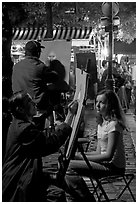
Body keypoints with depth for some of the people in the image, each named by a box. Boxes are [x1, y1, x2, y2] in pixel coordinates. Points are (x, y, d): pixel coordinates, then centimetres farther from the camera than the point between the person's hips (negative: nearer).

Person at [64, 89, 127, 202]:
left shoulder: (114, 124, -15)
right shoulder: (101, 124, 15)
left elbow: (108, 155, -21)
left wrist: (82, 157, -17)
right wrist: (79, 154, -1)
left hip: (113, 167, -9)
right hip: (104, 163, 9)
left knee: (69, 167, -20)